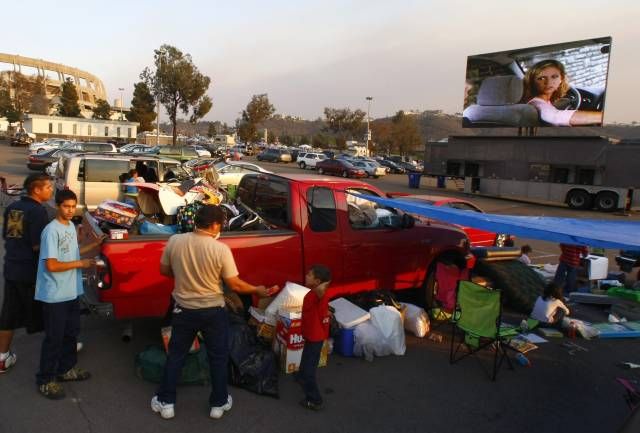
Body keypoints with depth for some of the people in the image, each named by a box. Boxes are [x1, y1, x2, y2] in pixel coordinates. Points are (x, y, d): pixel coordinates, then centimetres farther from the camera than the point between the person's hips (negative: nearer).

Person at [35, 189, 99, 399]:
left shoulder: (71, 226, 8)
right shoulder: (52, 230, -20)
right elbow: (52, 265, -24)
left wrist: (93, 245, 13)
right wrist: (80, 263, -16)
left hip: (71, 292, 9)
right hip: (54, 295, -9)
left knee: (71, 333, 19)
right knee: (54, 338, 2)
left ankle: (66, 369, 36)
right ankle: (45, 380, 18)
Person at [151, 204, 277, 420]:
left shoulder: (174, 241, -11)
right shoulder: (221, 249, -19)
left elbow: (164, 271, 4)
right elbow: (235, 285, -15)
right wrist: (258, 290, 1)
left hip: (184, 309, 3)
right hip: (213, 311, -2)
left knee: (175, 356, 21)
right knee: (218, 358, 16)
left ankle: (166, 402, 30)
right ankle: (219, 403, 28)